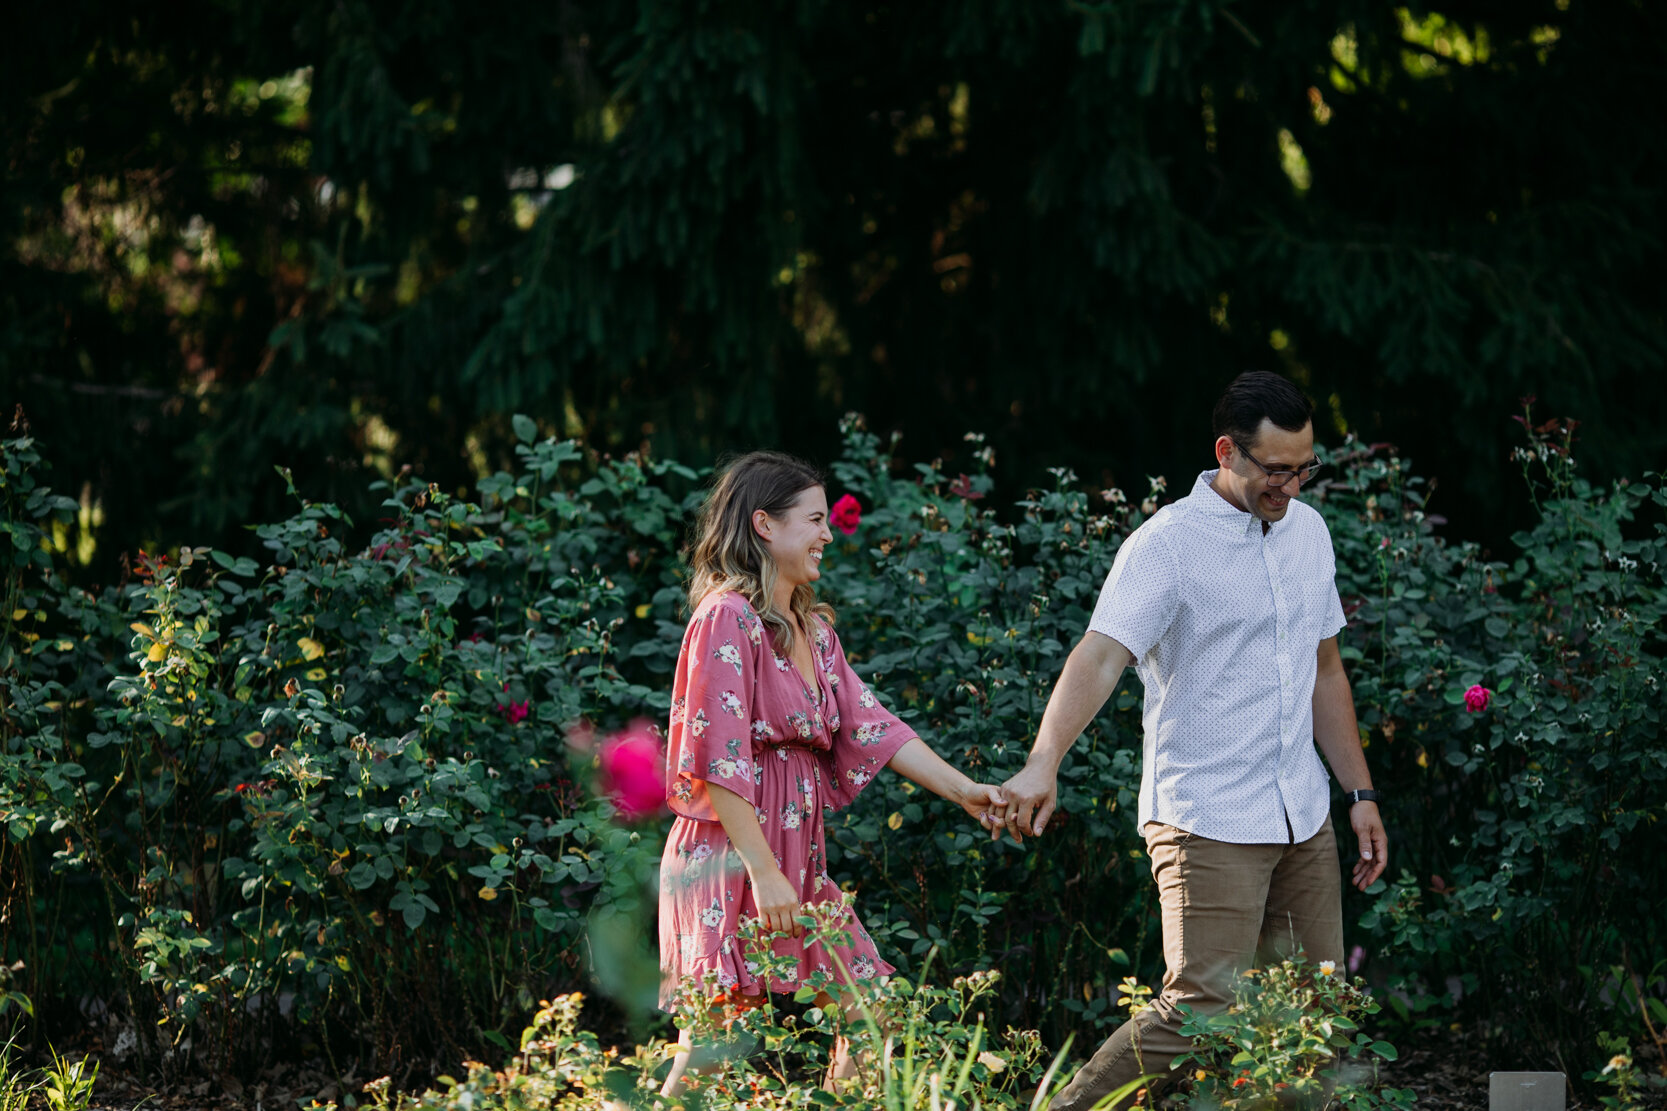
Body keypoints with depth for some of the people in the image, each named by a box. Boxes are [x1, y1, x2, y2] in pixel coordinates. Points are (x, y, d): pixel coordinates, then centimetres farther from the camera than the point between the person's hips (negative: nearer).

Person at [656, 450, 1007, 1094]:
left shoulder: (813, 628, 17)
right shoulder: (727, 619, -12)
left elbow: (870, 727, 14)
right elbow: (716, 762, -18)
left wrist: (963, 791, 5)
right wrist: (764, 873, -22)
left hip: (798, 859, 9)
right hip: (731, 857, -9)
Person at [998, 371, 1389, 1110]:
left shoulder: (1308, 531, 10)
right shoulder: (1167, 546, -13)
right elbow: (1100, 657, -26)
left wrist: (1360, 793, 18)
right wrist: (1044, 763, -42)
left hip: (1302, 819, 7)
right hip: (1206, 822, -7)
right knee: (1201, 1011, -16)